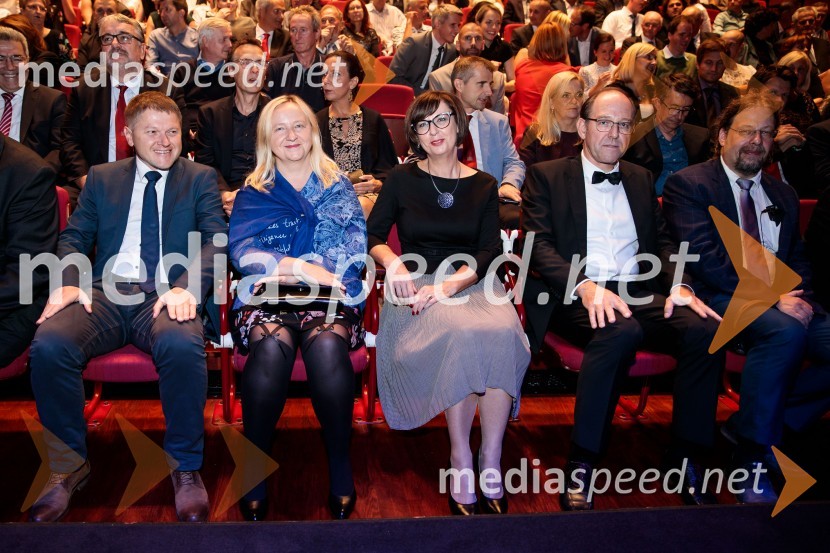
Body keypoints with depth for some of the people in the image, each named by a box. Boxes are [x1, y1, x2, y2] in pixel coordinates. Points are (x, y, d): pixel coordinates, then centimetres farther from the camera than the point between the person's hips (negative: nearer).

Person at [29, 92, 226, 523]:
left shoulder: (201, 178, 17)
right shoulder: (101, 178, 23)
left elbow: (214, 240, 2)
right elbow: (74, 237, 15)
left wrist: (187, 288, -18)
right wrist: (70, 283, -9)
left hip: (167, 296, -2)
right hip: (106, 293, 2)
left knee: (183, 345, -37)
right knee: (49, 345, -28)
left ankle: (185, 466, -16)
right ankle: (69, 465, -6)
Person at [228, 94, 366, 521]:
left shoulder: (338, 185, 17)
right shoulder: (252, 193, 17)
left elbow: (354, 247, 2)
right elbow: (241, 251, 1)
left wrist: (285, 269, -8)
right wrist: (304, 267, -12)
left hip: (328, 296, 0)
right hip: (265, 299, 0)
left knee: (327, 345, -34)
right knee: (272, 346, -34)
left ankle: (340, 466, -20)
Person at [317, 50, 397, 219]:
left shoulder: (374, 120, 13)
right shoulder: (316, 122, 14)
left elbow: (389, 168, 11)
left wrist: (377, 184, -11)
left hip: (367, 194, 0)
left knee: (361, 207, -36)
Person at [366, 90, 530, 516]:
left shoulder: (483, 186, 13)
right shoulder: (402, 179, 11)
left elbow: (489, 252, 2)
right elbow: (372, 236, 7)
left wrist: (450, 283, -16)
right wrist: (392, 261, -17)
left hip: (471, 284, 2)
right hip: (417, 285, -1)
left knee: (502, 333, -32)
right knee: (461, 333, -34)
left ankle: (491, 460, -22)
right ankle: (460, 457, -21)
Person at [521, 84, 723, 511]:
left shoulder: (640, 179, 24)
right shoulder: (546, 176, 9)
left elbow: (663, 243, 18)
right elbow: (538, 246, -4)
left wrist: (679, 285, -5)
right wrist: (585, 286, -21)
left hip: (639, 295, 5)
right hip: (575, 297, -4)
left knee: (705, 327, -25)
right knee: (621, 331, -37)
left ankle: (685, 456, -11)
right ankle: (581, 462, -26)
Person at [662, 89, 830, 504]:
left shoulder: (783, 195, 23)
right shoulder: (688, 184, 1)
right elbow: (705, 258, -12)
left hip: (784, 303, 7)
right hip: (719, 299, -7)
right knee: (785, 330, -34)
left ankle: (754, 426, -2)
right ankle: (753, 455, -18)